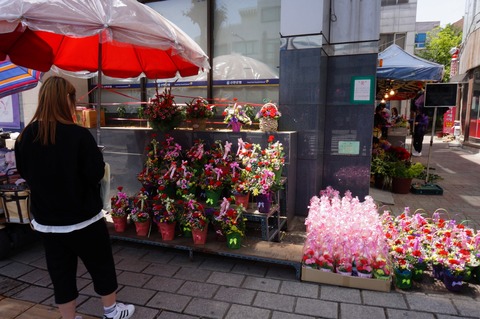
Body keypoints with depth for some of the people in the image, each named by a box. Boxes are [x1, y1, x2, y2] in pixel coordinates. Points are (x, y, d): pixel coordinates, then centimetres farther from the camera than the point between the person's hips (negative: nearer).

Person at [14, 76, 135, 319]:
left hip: (45, 220, 5)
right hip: (83, 218, -4)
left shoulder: (26, 136, -4)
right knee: (101, 264, 16)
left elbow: (24, 173, 9)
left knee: (60, 272, 16)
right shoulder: (78, 135, -22)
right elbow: (96, 173, -17)